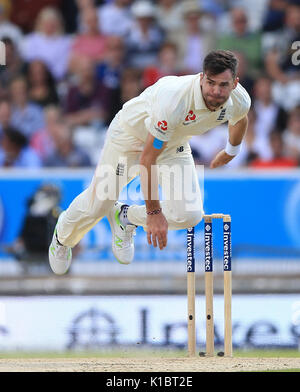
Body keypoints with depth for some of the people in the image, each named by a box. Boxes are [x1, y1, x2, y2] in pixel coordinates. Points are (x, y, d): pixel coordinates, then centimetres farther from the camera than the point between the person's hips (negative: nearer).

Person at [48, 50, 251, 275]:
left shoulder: (239, 101, -26)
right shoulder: (173, 99, -44)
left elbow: (240, 120, 4)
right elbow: (147, 158, -36)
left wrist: (231, 151, 22)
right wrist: (153, 212, -32)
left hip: (174, 143, 5)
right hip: (131, 134, -5)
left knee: (190, 214, -12)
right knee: (97, 204, 6)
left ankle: (125, 217, 16)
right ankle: (63, 237, 43)